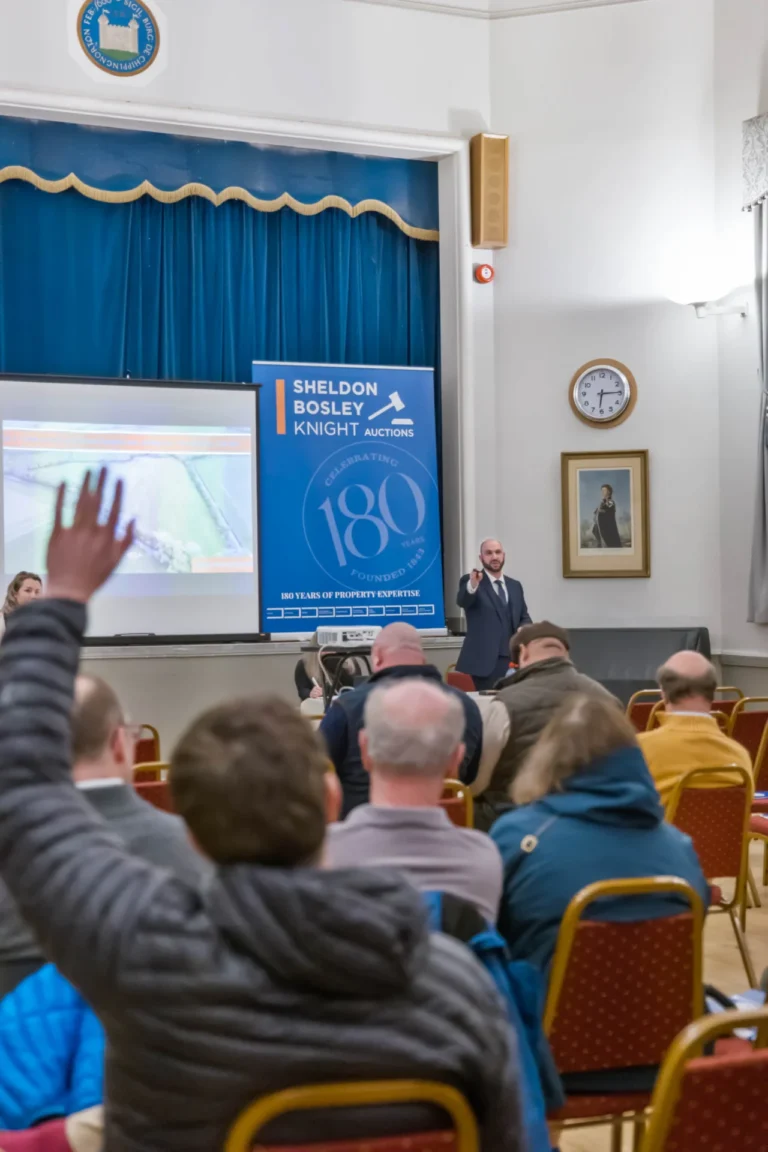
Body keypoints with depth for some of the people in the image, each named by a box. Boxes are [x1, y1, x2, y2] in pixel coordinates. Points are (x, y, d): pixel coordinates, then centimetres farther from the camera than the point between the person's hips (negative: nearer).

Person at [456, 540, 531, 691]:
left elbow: (525, 618, 18)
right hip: (484, 660, -5)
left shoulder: (515, 585, 16)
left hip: (512, 659, 6)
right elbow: (462, 601, -23)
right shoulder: (469, 581, -2)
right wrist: (473, 584, -46)